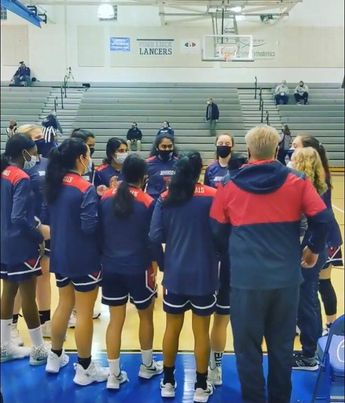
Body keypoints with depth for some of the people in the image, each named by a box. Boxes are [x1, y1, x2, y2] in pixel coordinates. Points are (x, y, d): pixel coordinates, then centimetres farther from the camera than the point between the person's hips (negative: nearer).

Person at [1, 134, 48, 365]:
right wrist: (39, 237, -13)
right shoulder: (21, 178, -19)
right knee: (29, 297, 1)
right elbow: (19, 218, -25)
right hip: (22, 246, -8)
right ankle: (39, 350, 14)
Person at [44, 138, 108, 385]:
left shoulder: (54, 184, 3)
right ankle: (84, 369, 14)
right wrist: (102, 205, -7)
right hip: (84, 258, -7)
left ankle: (55, 357, 34)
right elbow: (90, 226, -23)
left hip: (60, 255, 8)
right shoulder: (86, 188, -19)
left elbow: (48, 218, 12)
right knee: (85, 312, 3)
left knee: (64, 305, 21)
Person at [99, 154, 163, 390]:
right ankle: (147, 366, 32)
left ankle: (114, 375, 14)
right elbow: (151, 240, -6)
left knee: (115, 320, 9)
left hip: (111, 267, 3)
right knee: (146, 316, 17)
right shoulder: (148, 202, -10)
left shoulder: (106, 198, -1)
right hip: (138, 268, -3)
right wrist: (154, 269, 3)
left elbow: (99, 232, 5)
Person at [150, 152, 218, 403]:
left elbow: (156, 236, -5)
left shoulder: (165, 198, -3)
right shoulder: (212, 196, -9)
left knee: (172, 328, 15)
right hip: (204, 275, -2)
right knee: (201, 331, 9)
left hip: (175, 274, 2)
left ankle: (168, 382, 28)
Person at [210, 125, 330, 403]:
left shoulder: (230, 186, 2)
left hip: (247, 277, -1)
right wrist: (314, 249, 14)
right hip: (286, 276, 2)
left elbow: (217, 231, 6)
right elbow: (322, 218, -3)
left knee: (248, 347, 11)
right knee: (282, 346, 15)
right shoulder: (297, 182, 0)